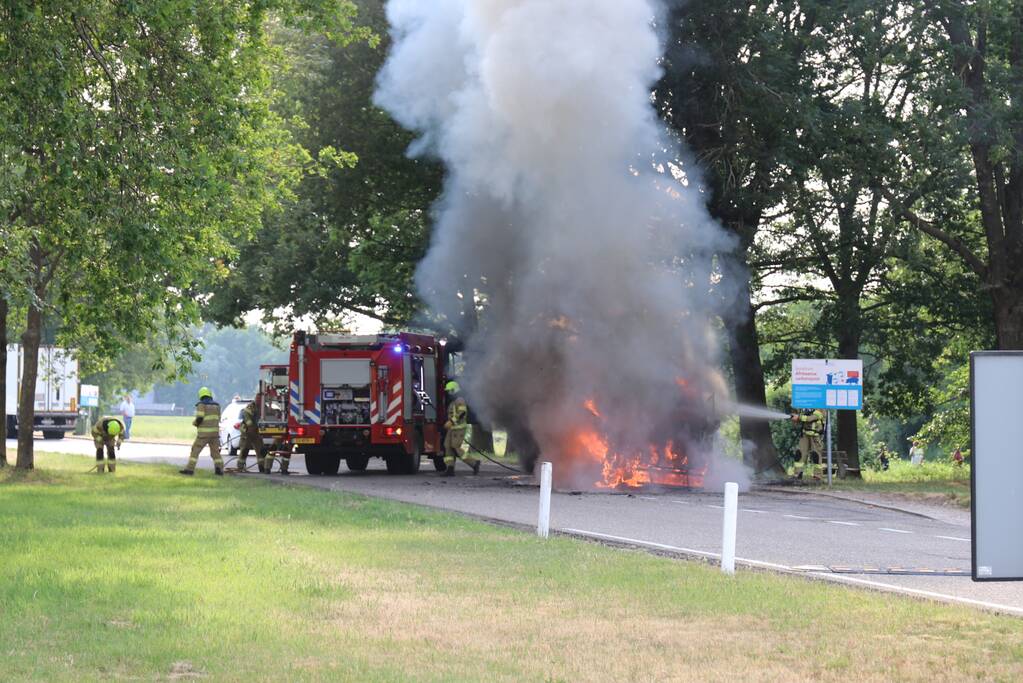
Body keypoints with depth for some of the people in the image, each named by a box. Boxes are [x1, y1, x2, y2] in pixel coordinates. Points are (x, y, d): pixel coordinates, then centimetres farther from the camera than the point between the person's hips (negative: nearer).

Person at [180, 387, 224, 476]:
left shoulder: (201, 405, -7)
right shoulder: (216, 405, 10)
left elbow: (199, 419, -16)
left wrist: (194, 422, 5)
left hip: (204, 433, -5)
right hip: (215, 432, 5)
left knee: (195, 451, 0)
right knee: (215, 452, 12)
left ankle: (190, 469, -5)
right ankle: (219, 469, 2)